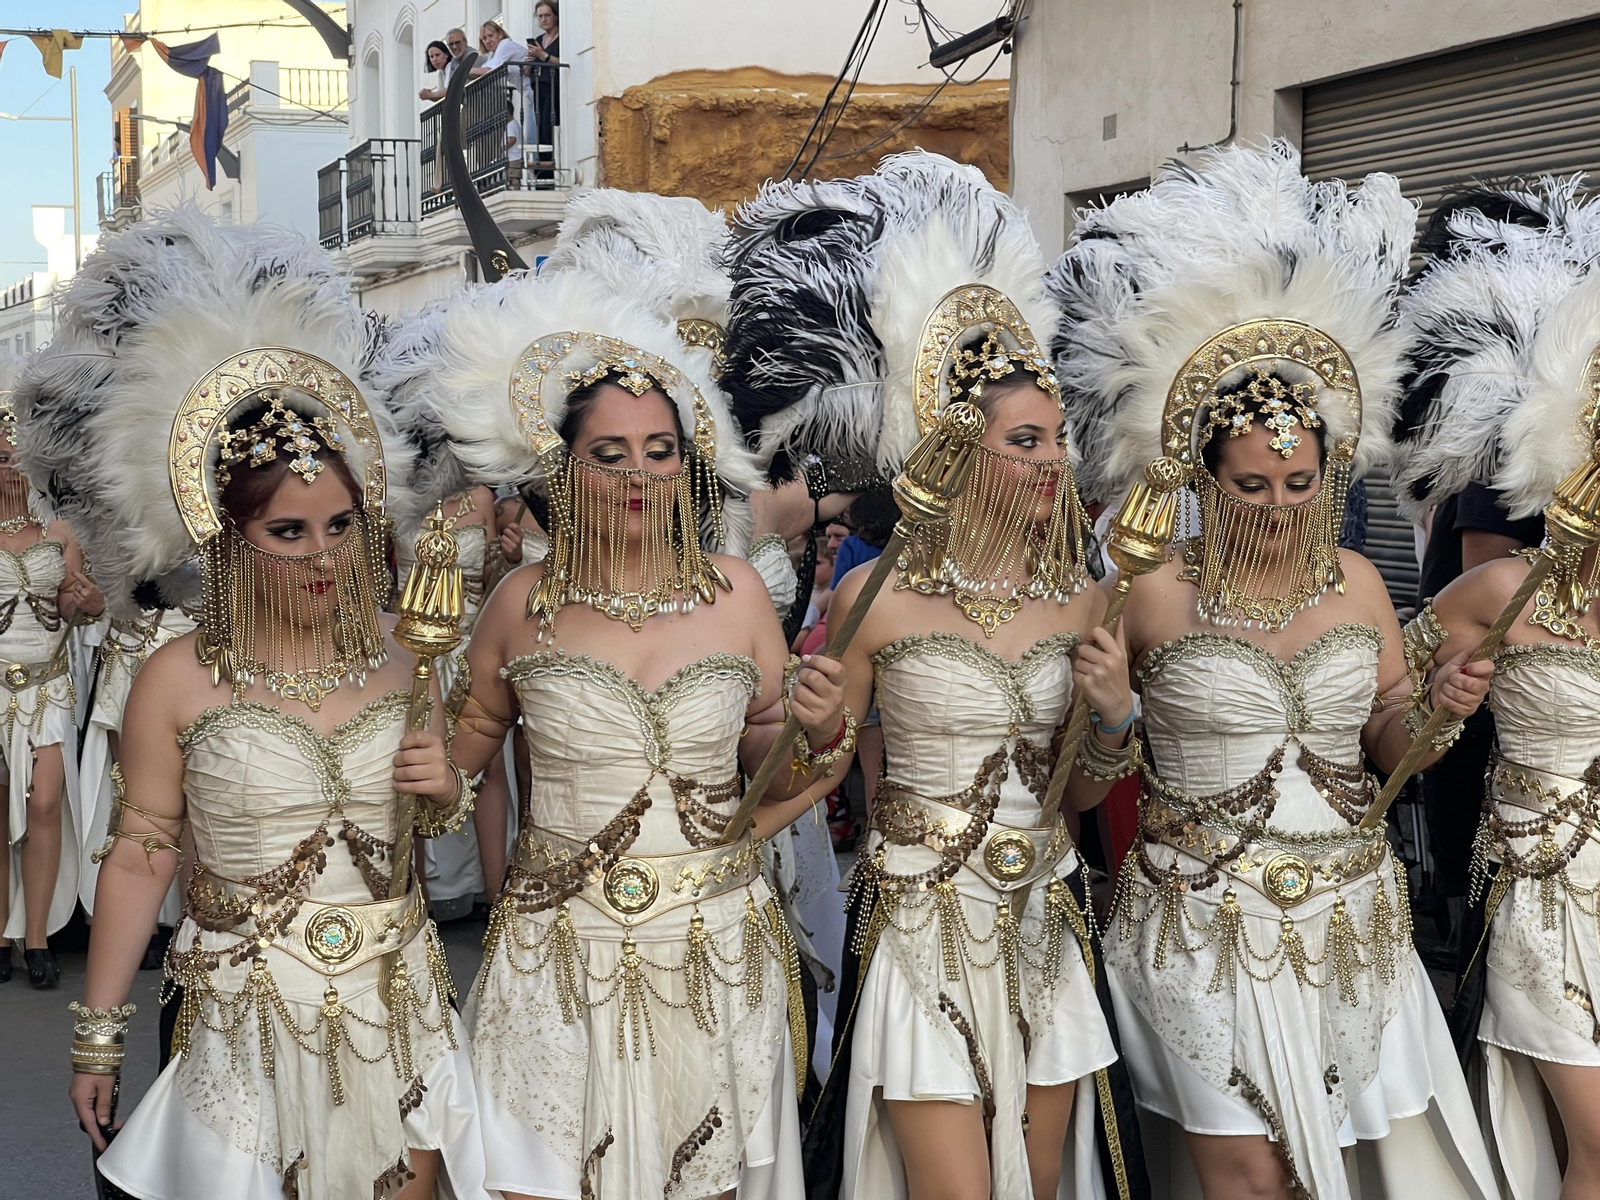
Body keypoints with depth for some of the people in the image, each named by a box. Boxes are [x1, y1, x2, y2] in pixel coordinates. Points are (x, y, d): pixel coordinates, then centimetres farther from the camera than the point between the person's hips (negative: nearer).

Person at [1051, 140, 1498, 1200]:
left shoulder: (1357, 583, 5)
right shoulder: (1153, 595, -8)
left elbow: (1391, 744, 12)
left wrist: (1436, 709, -7)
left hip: (1349, 922, 4)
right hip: (1206, 924, -4)